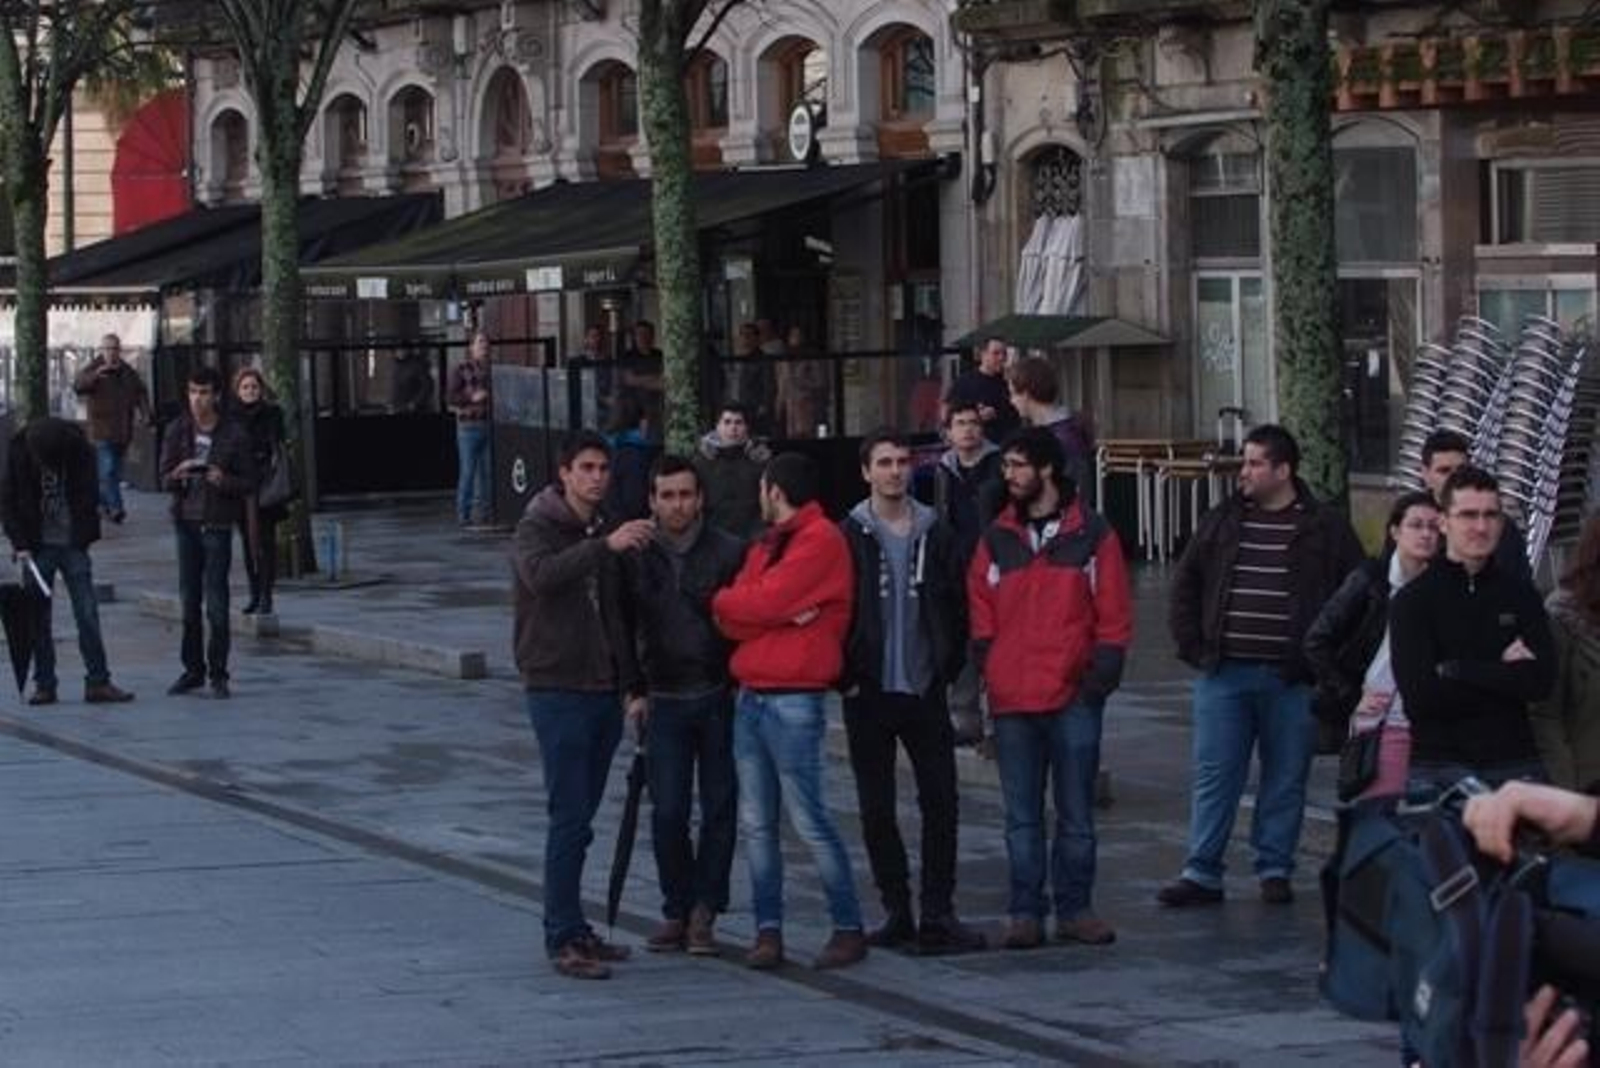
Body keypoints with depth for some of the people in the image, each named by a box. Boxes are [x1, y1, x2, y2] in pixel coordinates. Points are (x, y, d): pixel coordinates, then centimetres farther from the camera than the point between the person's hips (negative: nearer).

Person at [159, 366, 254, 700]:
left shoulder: (234, 435, -2)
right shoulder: (177, 431, 5)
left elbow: (249, 483, 0)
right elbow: (165, 480, 5)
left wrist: (224, 481, -19)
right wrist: (178, 475, -18)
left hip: (218, 525, -3)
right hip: (186, 522, 3)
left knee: (217, 604, -4)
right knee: (189, 600, 6)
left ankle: (218, 673, 2)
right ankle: (193, 669, 14)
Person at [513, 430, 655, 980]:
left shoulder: (606, 532, 15)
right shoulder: (537, 528, -7)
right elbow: (540, 574, -30)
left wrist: (632, 682, 14)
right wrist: (605, 545, -41)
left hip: (603, 691, 7)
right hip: (558, 689, -6)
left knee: (579, 816, 11)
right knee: (569, 818, -9)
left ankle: (571, 928, 17)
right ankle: (563, 939, -7)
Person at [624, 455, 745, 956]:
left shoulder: (730, 552, -2)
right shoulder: (636, 558, 4)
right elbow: (624, 628, 11)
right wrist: (634, 691, 6)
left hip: (720, 698, -1)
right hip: (665, 702, 1)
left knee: (720, 808, 2)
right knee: (667, 812, -2)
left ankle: (703, 911, 10)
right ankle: (676, 909, 10)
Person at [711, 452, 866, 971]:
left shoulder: (821, 541, -8)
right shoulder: (767, 544, 19)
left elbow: (763, 603, -16)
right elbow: (732, 621, 8)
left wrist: (723, 601, 2)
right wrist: (782, 614, -9)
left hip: (793, 700, -8)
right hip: (751, 695, 8)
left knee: (809, 820, -7)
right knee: (756, 823, 6)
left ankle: (849, 927, 0)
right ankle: (768, 929, 9)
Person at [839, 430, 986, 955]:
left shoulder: (936, 535, 5)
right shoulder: (848, 538, -1)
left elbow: (956, 607, 7)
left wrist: (948, 665, -1)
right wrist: (846, 675, -6)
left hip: (925, 690, 1)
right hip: (869, 694, -1)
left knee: (940, 802, -2)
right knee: (876, 809, 4)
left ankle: (938, 914, 1)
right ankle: (896, 910, 13)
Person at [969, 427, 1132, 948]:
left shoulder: (1092, 535, 1)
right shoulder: (996, 539, 8)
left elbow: (1113, 616, 1)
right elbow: (981, 613, 11)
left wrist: (1101, 674, -7)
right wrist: (988, 670, 0)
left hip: (1074, 698, -2)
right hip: (1012, 701, 2)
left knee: (1076, 813, 5)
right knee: (1022, 816, 5)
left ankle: (1074, 908, 14)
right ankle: (1025, 912, 10)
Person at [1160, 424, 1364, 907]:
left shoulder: (1326, 527, -1)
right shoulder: (1221, 522, 8)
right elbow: (1186, 586, 14)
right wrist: (1192, 645, 4)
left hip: (1293, 680, -2)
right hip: (1224, 673, 2)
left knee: (1286, 780, 6)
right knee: (1214, 776, 2)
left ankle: (1275, 871, 16)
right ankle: (1201, 874, 5)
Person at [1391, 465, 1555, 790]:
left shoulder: (1521, 594, 10)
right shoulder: (1412, 601, 1)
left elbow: (1541, 680, -4)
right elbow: (1419, 695, -11)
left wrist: (1456, 671, -9)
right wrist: (1502, 671, -6)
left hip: (1515, 763, 2)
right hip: (1439, 769, -2)